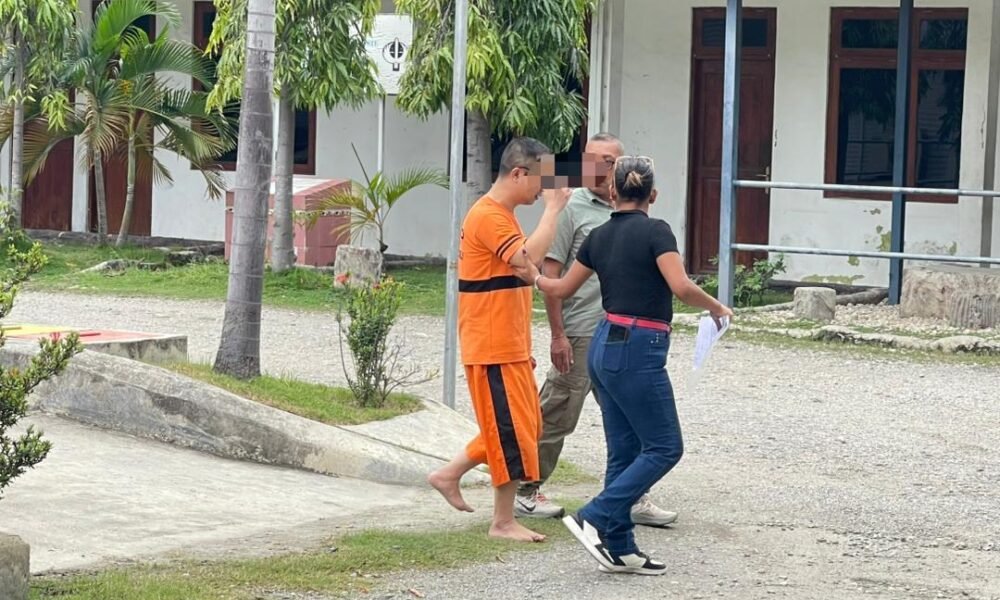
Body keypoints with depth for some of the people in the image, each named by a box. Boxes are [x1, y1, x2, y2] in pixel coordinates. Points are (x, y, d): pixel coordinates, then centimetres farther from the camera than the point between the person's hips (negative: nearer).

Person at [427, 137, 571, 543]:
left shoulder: (501, 216, 17)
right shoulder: (489, 217, -17)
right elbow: (529, 258, -32)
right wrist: (552, 209, -23)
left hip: (509, 348, 10)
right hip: (493, 350, -10)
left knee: (523, 426, 15)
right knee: (512, 431, -5)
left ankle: (449, 474, 23)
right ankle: (504, 523, 4)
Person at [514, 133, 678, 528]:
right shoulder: (572, 209, -7)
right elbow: (550, 274, -10)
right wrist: (558, 334, -14)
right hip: (580, 334, -6)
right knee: (556, 418, 1)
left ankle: (634, 498, 16)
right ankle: (526, 492, 12)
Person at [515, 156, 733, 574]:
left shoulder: (599, 236, 9)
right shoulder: (654, 231, -10)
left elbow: (562, 289, 19)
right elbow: (681, 287, -21)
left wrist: (534, 278, 38)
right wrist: (715, 307, -3)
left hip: (606, 346, 8)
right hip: (638, 351, -8)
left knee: (625, 451, 11)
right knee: (664, 448, 0)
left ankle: (620, 549, 11)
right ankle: (594, 520, -8)